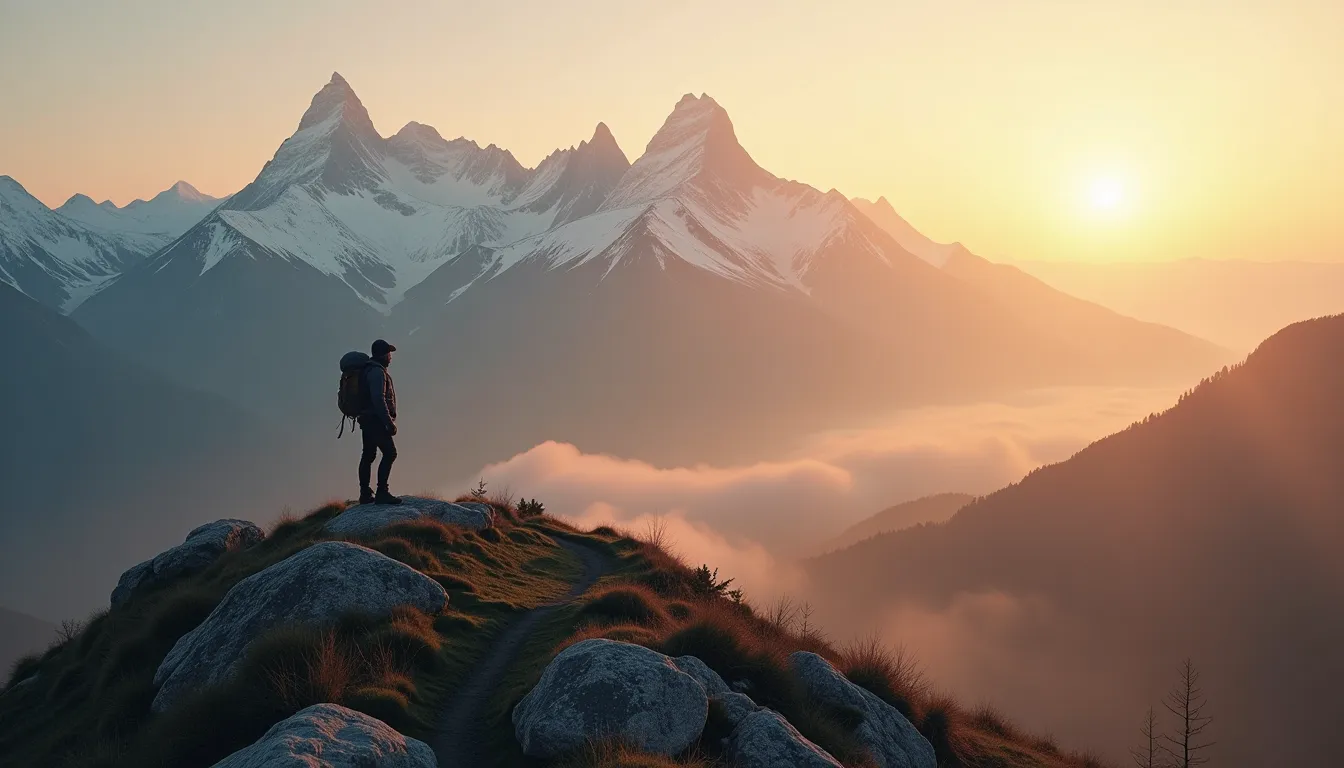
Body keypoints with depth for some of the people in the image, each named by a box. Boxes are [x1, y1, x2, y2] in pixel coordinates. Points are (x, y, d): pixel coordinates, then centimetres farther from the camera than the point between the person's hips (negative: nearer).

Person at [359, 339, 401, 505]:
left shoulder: (370, 370, 19)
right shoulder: (377, 372, -14)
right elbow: (379, 400, -23)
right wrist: (390, 422, -22)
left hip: (368, 421, 11)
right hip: (376, 421, -11)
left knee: (368, 456, 13)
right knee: (390, 453, -13)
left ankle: (365, 494, 17)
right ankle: (382, 492, -18)